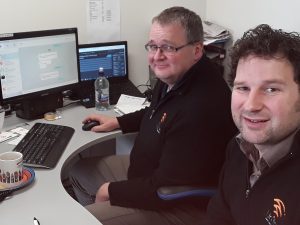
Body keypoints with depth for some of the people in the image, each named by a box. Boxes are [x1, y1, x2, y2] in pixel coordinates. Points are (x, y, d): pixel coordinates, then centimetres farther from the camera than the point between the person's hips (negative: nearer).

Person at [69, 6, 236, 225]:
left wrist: (111, 192, -16)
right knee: (80, 171, 18)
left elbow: (166, 190, -29)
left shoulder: (201, 109, -36)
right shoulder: (174, 76, -5)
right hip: (149, 170, 9)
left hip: (177, 206, -9)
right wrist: (118, 122, 10)